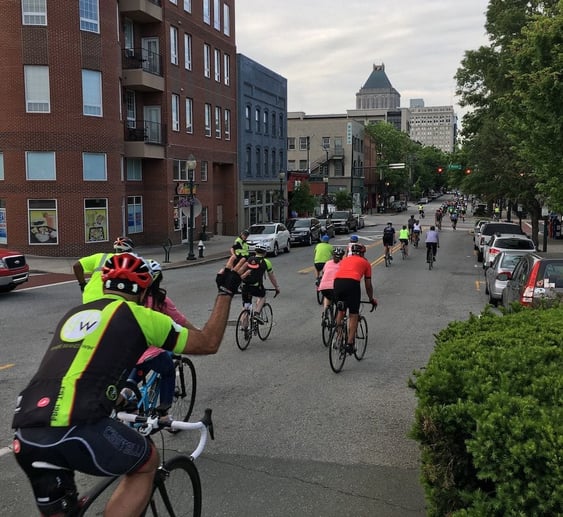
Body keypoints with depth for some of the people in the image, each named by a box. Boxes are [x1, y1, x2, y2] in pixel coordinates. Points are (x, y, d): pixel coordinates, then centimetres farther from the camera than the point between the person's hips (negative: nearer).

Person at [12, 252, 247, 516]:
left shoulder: (74, 314, 25)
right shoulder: (139, 316, 7)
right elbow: (208, 342, 15)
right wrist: (226, 291, 24)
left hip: (25, 436, 7)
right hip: (72, 432, -6)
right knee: (147, 461, 22)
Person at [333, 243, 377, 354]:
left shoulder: (344, 259, 34)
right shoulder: (365, 262, 25)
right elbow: (368, 285, 29)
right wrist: (371, 299, 44)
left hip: (337, 281, 3)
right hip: (352, 283, -3)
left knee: (340, 310, 23)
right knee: (353, 316, 8)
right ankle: (349, 343, 3)